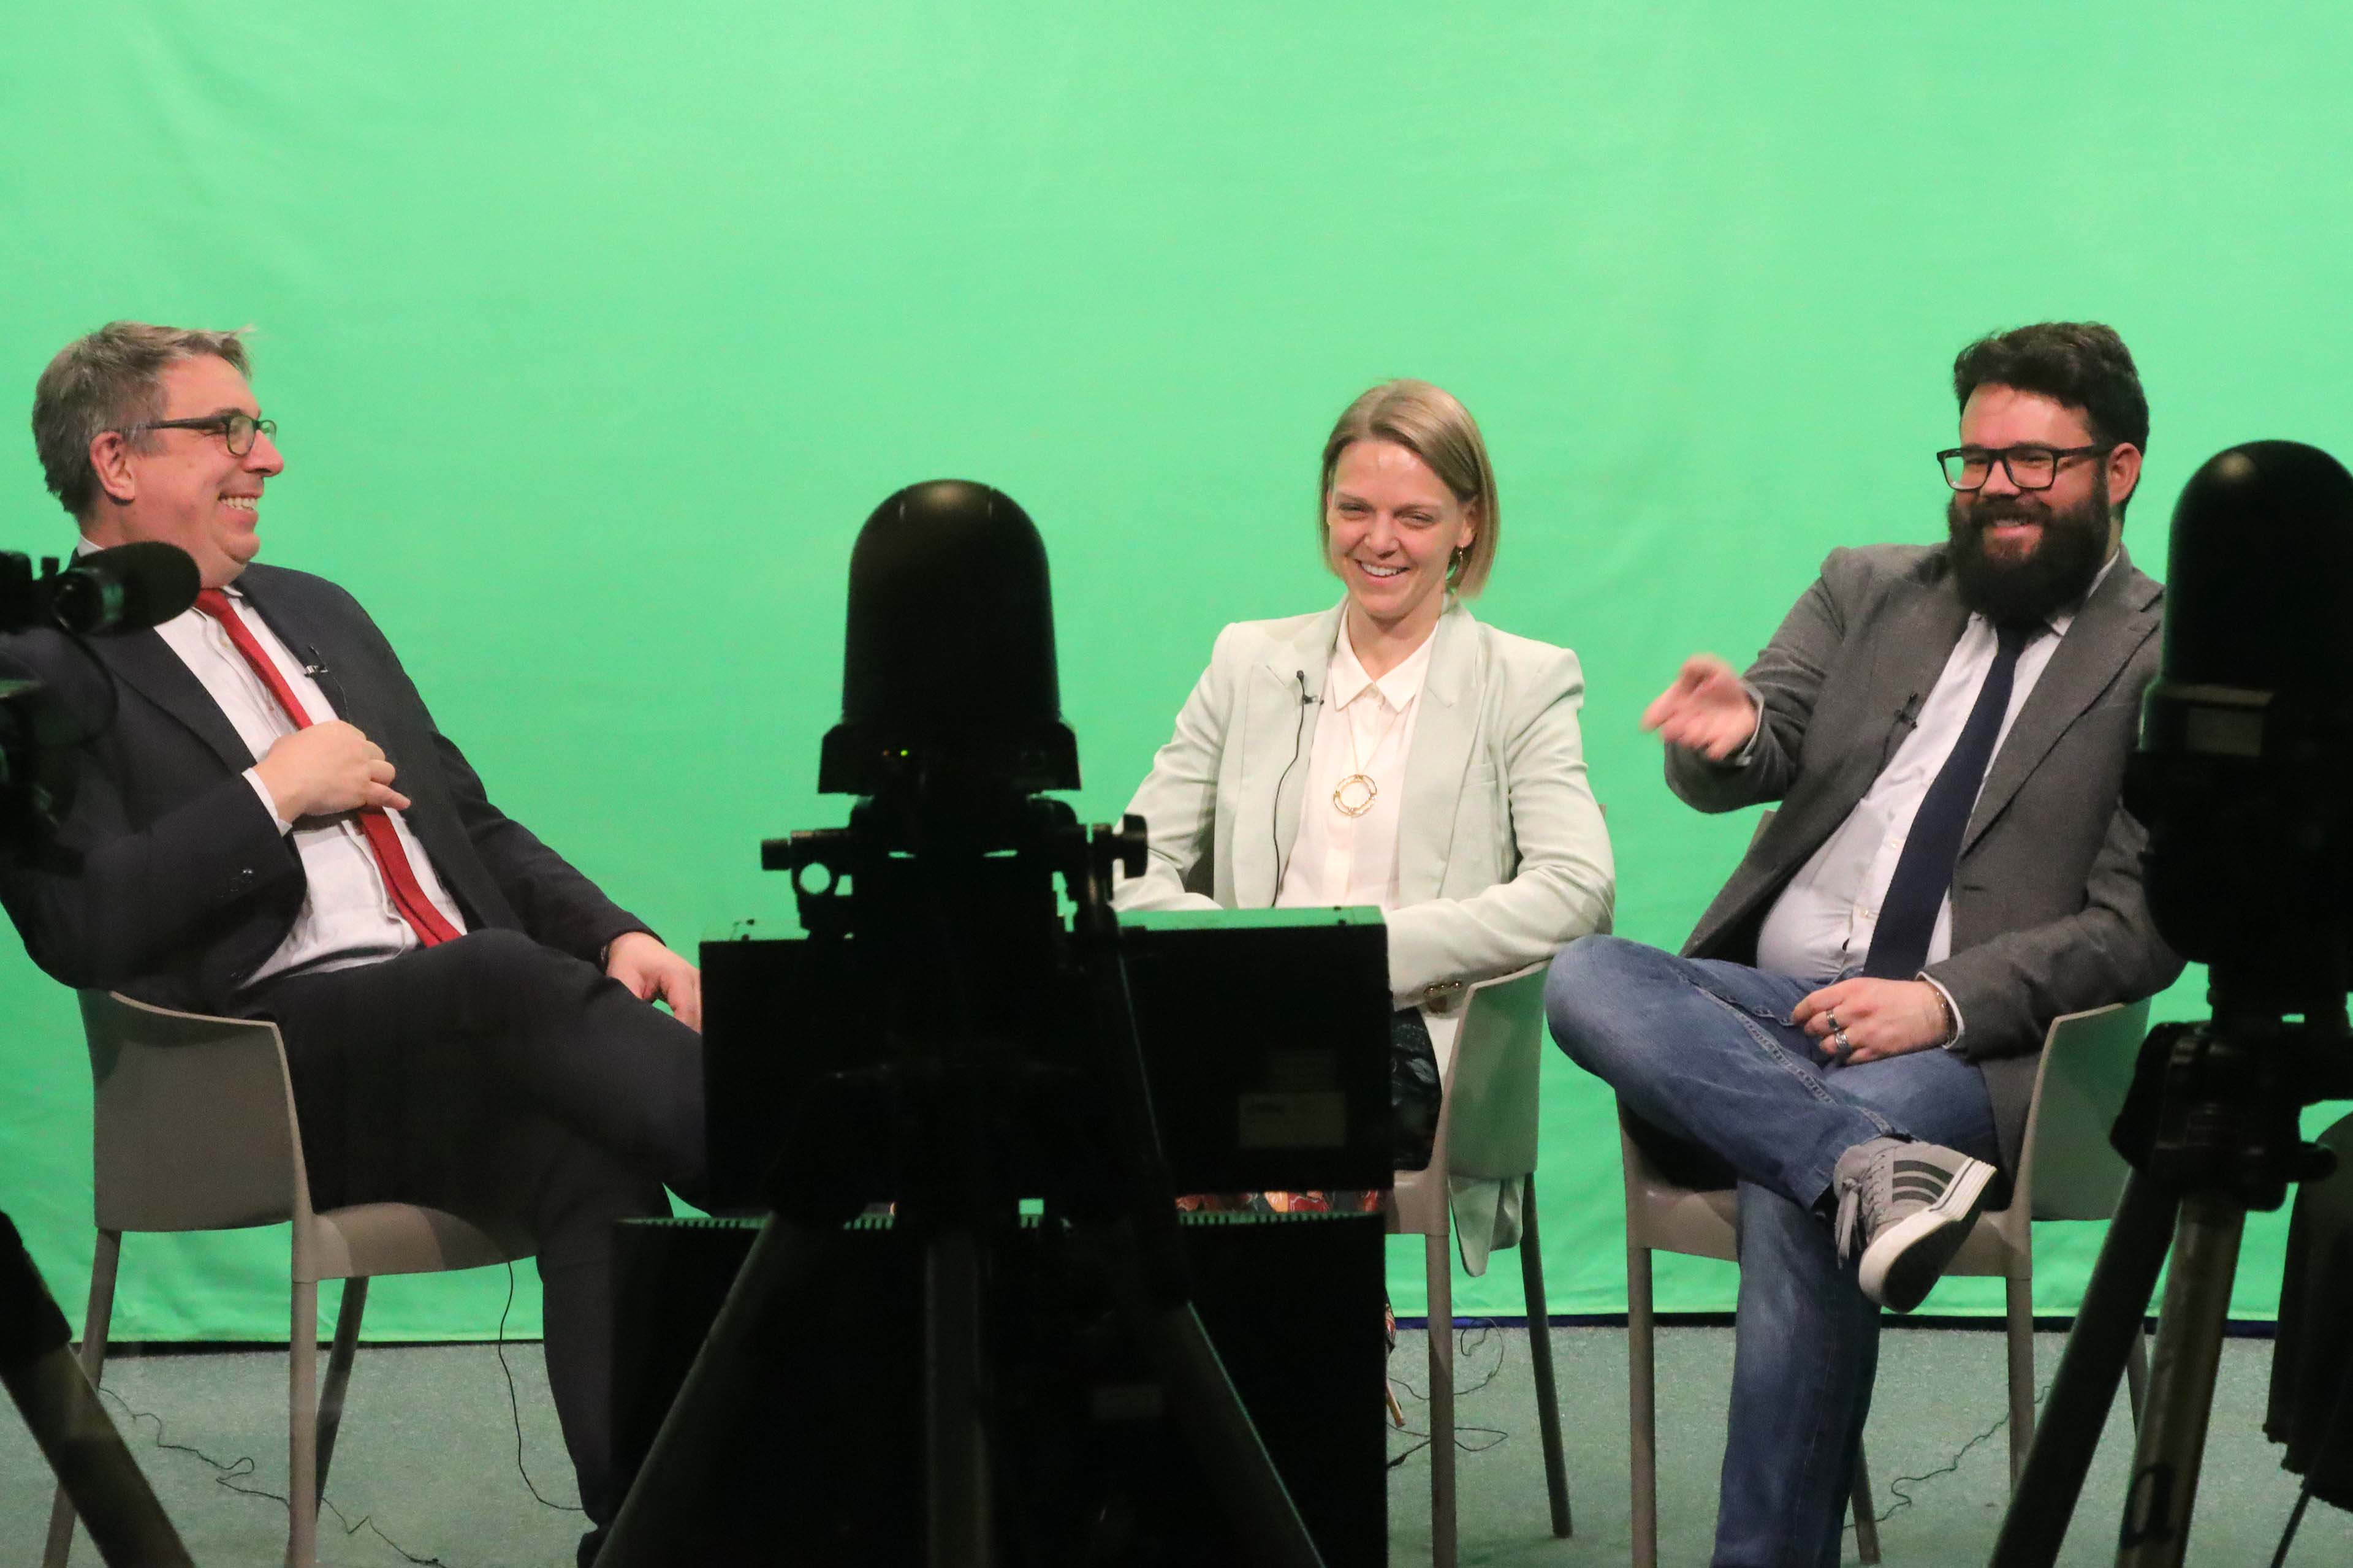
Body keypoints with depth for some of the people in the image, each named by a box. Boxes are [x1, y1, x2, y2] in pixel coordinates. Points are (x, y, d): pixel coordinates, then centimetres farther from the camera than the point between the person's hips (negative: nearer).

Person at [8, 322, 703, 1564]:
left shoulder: (316, 614, 27)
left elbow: (477, 825, 27)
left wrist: (617, 938, 8)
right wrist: (273, 793, -7)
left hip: (474, 1024, 6)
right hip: (275, 1066, -6)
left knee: (596, 1160, -29)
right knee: (511, 979, -36)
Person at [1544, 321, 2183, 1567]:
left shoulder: (2173, 663, 5)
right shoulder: (1869, 592, 20)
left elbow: (2140, 927, -4)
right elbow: (1756, 758, 8)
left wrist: (1945, 1000, -18)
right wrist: (1727, 736, -18)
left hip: (1967, 1044, -5)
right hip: (1759, 1012, 5)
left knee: (1790, 1201, -35)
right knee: (1583, 976, -26)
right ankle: (1868, 1167, -41)